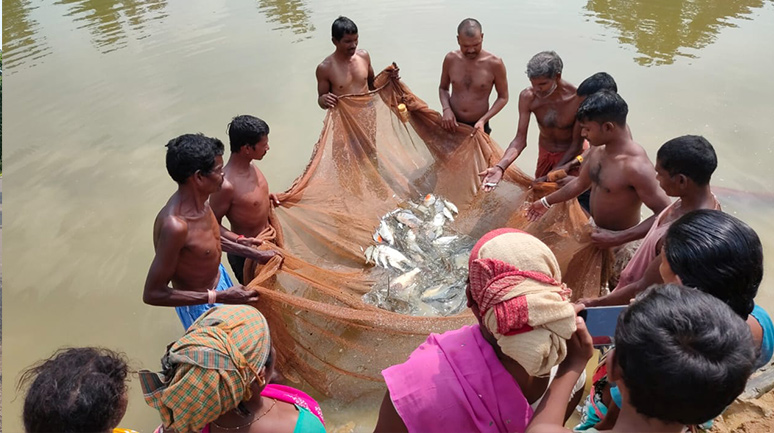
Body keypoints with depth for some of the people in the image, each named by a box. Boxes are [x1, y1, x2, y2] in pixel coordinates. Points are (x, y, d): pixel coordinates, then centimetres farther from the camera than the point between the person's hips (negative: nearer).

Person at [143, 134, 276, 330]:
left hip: (219, 278, 8)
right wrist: (218, 297, -32)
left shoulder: (199, 199, -14)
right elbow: (153, 294, -32)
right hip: (199, 305, -8)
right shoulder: (175, 225, -39)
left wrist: (254, 253, 3)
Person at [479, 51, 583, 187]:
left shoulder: (576, 98, -32)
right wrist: (499, 167, -41)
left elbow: (577, 143, -22)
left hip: (570, 154, -3)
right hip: (544, 152, 3)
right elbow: (520, 140, -24)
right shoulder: (527, 97, -24)